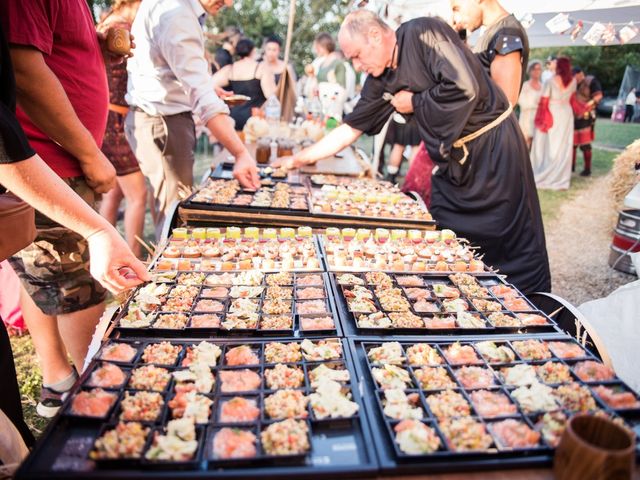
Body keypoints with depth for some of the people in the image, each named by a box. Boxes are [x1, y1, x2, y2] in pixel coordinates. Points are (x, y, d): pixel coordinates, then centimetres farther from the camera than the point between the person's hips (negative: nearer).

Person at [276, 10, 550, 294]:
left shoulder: (424, 34, -16)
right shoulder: (381, 80, 5)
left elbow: (466, 87, -26)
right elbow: (350, 128, 9)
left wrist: (414, 102, -13)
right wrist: (298, 159, 9)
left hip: (494, 146, -7)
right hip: (452, 161, 7)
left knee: (514, 246, 2)